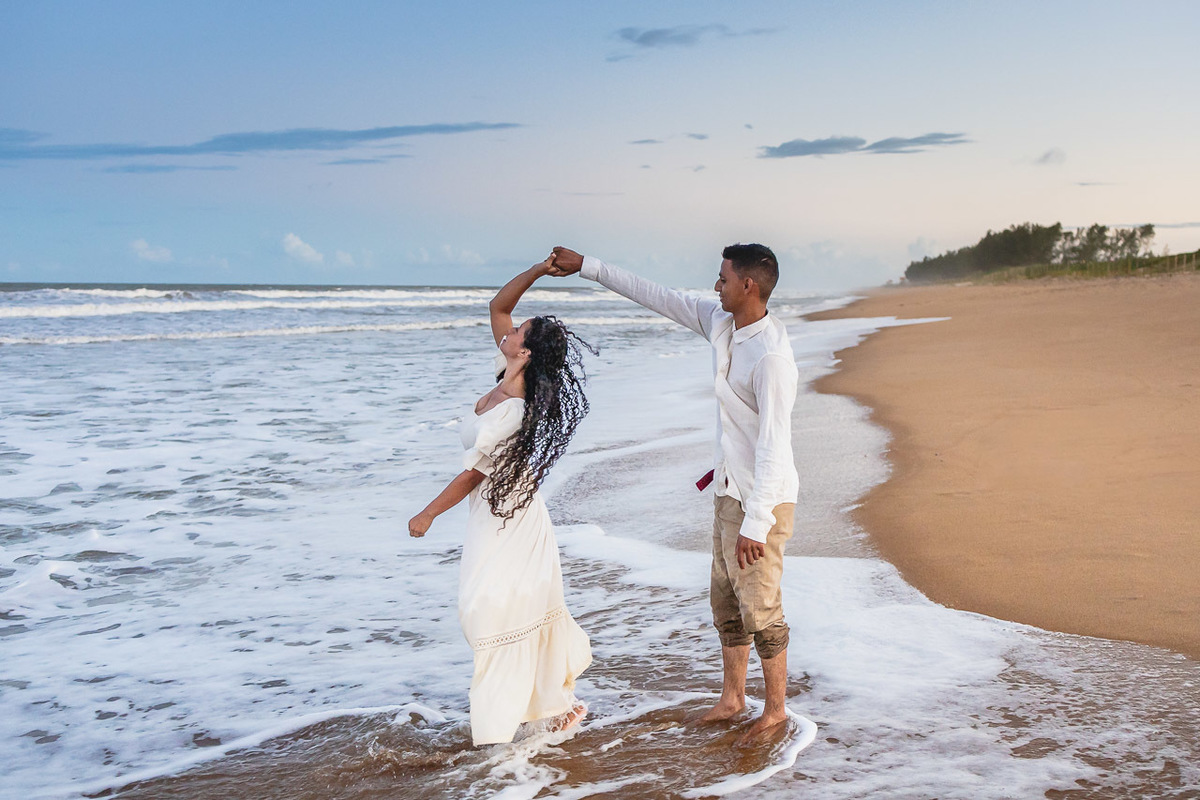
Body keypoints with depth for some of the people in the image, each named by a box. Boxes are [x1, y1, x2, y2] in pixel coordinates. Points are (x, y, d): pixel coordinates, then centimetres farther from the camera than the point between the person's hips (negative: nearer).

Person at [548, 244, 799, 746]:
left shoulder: (771, 356, -25)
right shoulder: (720, 323, 1)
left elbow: (773, 445, -27)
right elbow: (656, 297, 11)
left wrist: (755, 524, -28)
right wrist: (586, 267, 13)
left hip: (762, 499, -9)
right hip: (729, 491, 9)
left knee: (759, 608, 1)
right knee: (725, 598, 17)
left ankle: (775, 710, 18)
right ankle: (732, 697, 32)